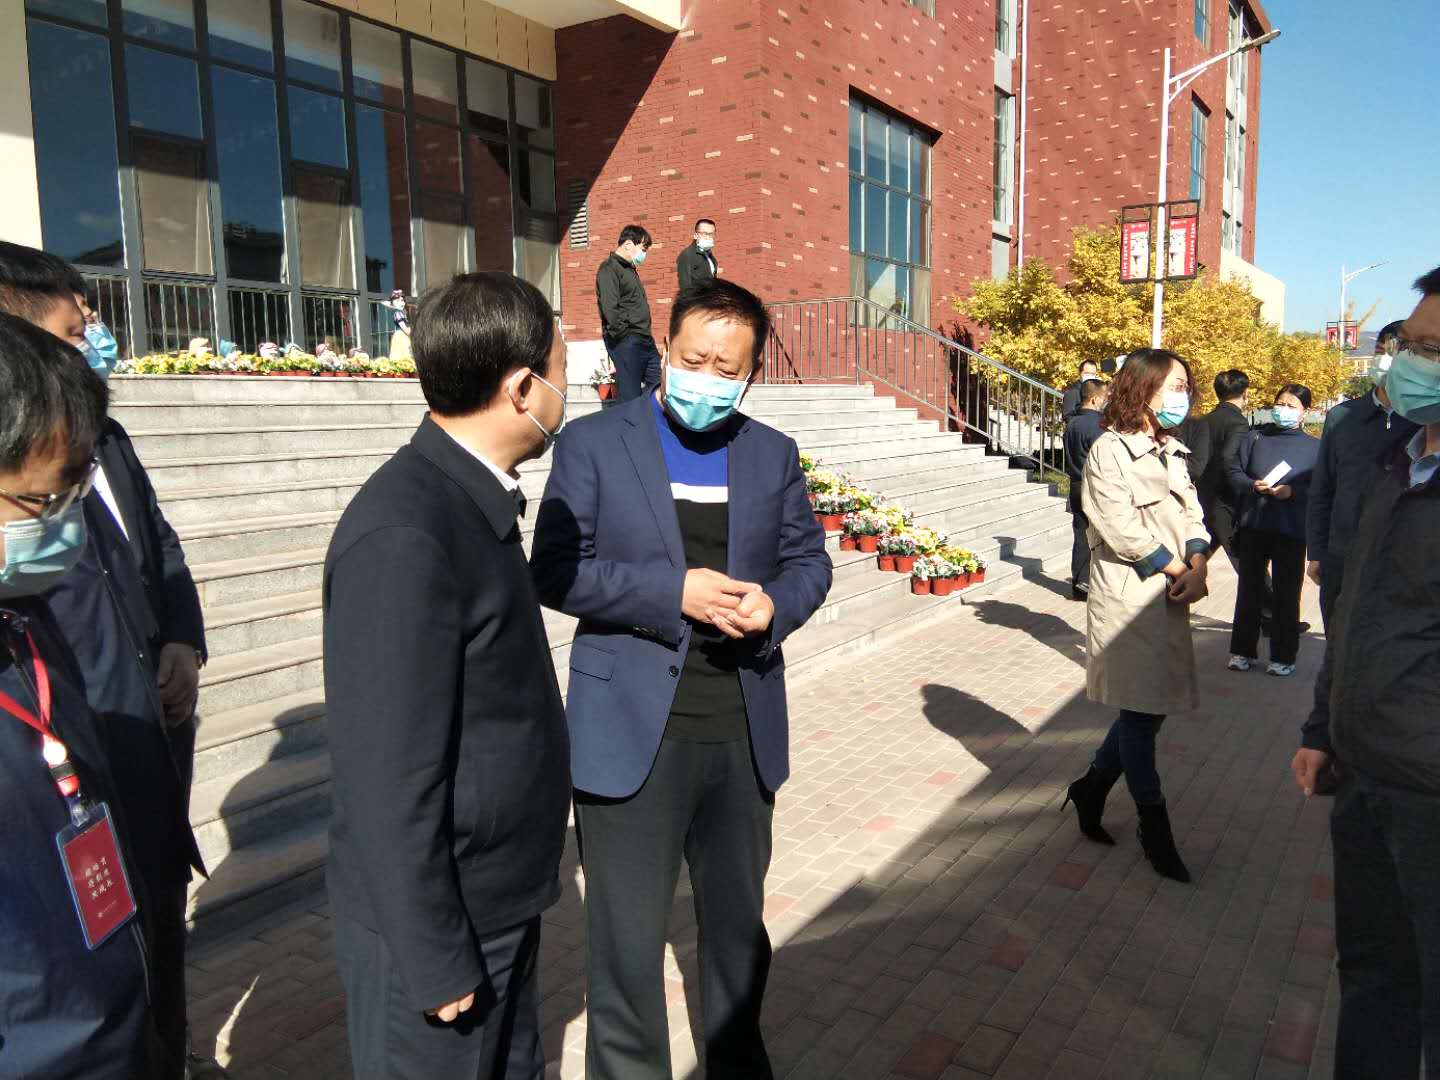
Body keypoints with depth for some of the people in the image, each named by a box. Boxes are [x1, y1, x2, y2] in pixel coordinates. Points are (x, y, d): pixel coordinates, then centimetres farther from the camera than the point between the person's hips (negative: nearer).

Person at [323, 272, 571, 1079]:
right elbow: (391, 772, -24)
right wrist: (434, 959, -16)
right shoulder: (403, 536, -27)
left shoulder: (473, 498, 1)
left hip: (499, 896, 8)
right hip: (435, 916, -8)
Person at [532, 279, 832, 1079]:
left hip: (743, 734, 4)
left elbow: (809, 560, 10)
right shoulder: (594, 442, -3)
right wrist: (673, 592, -21)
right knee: (626, 938, 9)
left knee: (740, 922, 21)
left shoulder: (775, 455, 8)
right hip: (633, 731, -3)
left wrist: (775, 604, -12)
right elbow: (555, 570, -10)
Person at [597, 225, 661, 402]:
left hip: (644, 340, 9)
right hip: (626, 342, -9)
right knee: (630, 395, -8)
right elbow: (610, 308, -18)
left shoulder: (630, 269, 21)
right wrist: (624, 336, -17)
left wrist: (647, 336, 14)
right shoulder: (609, 268, -8)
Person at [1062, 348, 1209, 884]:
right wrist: (1177, 569, -10)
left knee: (1149, 707, 12)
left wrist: (1198, 567, -8)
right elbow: (1121, 527, -17)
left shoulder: (1173, 451, 16)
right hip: (1128, 598, -8)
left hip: (1169, 598, 8)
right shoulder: (1109, 450, -10)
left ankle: (1091, 788, 31)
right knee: (1140, 710, 1)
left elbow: (1192, 515, 10)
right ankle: (1154, 827, 15)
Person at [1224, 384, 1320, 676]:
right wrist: (1253, 485, -15)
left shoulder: (1314, 447, 3)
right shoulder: (1254, 437, 6)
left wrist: (1292, 492, -18)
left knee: (1286, 593, 4)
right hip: (1253, 525, 1)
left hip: (1292, 530, -1)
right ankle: (1242, 650, 19)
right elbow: (1234, 472, 4)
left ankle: (1283, 656, 15)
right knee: (1249, 589, 9)